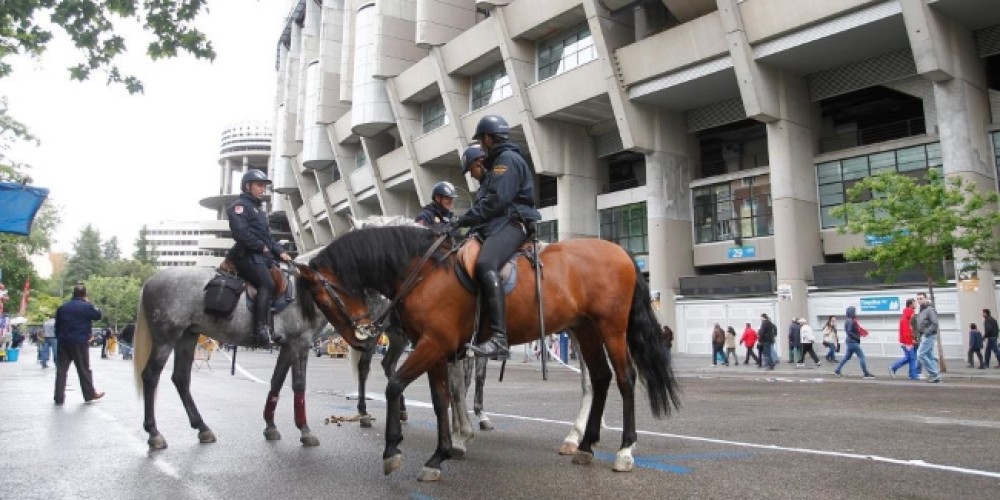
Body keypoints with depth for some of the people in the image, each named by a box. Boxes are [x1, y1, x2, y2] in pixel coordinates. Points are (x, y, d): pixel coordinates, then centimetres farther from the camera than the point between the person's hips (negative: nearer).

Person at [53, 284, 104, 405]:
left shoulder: (62, 308, 11)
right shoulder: (86, 306, -6)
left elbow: (57, 325, 13)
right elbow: (98, 315, 7)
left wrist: (59, 338, 18)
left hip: (64, 342, 4)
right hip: (80, 342, -4)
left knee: (61, 369, 5)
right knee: (84, 369, 5)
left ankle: (59, 397, 4)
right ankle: (90, 394, 13)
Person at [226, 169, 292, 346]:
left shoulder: (259, 209, 28)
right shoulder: (240, 205, 0)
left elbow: (267, 236, 25)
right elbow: (240, 232, -16)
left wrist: (280, 251, 9)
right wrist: (262, 247, -16)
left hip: (263, 256, 10)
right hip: (248, 255, -10)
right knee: (267, 284, -28)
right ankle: (261, 329, -34)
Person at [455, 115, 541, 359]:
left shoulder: (508, 158, -4)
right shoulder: (497, 162, 30)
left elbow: (495, 201, -16)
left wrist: (464, 220, -12)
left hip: (512, 223, -11)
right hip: (497, 224, 11)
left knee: (485, 264, -35)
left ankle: (499, 338, -45)